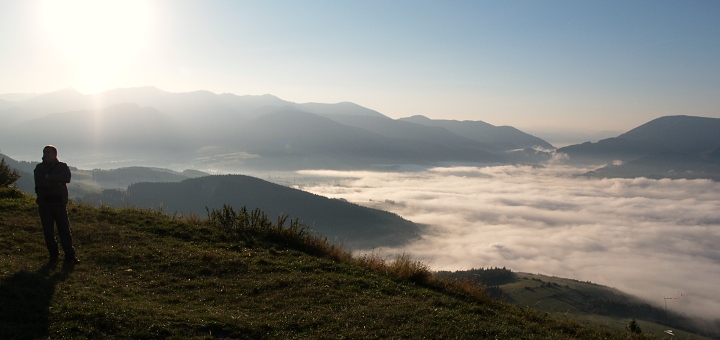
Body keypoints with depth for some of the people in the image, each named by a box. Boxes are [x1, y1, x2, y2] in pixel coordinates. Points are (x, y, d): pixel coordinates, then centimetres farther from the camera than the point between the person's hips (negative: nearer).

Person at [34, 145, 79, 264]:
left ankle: (70, 255, -3)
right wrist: (57, 182, -11)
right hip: (44, 203, 2)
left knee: (64, 229, -5)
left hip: (59, 202, -2)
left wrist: (48, 177, -12)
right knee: (48, 231, 3)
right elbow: (39, 182, -7)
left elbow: (66, 178, -13)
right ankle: (53, 255, 12)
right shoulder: (39, 168, 11)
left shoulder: (63, 166, 8)